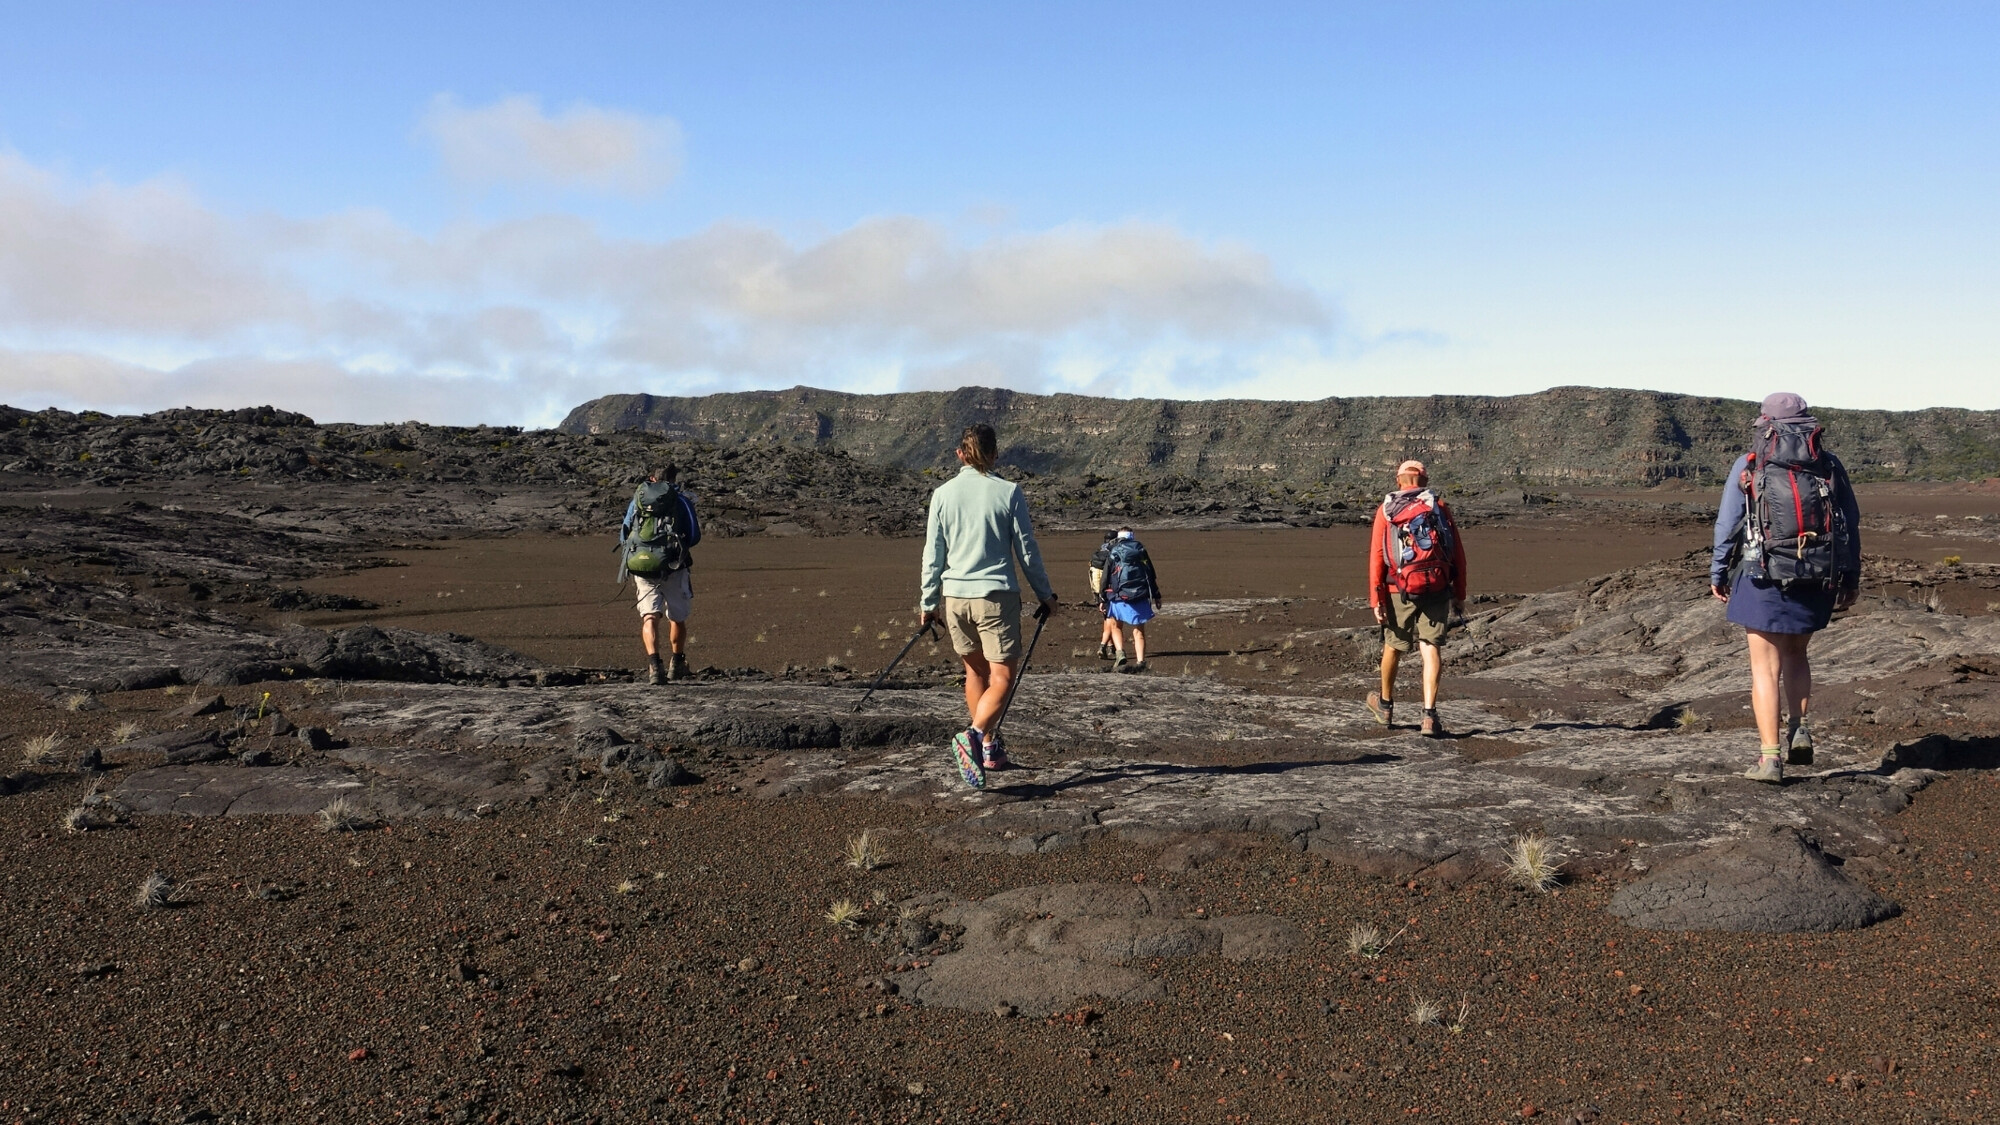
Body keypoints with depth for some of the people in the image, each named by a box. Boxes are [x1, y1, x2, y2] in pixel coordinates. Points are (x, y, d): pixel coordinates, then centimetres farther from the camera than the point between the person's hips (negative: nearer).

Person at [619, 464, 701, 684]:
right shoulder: (682, 501, 6)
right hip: (674, 567, -1)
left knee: (649, 617, -4)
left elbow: (623, 537, 16)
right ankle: (676, 666, 31)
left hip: (641, 566, 1)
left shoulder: (637, 501, 13)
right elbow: (694, 537, 5)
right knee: (677, 618, 17)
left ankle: (654, 666, -25)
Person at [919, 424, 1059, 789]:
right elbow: (1027, 551, 0)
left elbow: (932, 554, 6)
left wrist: (928, 602, 15)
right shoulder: (1009, 492, -4)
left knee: (975, 671, 19)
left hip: (954, 595, 4)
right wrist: (1045, 594, 11)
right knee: (1002, 677, 0)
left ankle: (988, 747, 26)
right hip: (996, 594, -4)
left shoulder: (943, 494, 3)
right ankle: (974, 734, -23)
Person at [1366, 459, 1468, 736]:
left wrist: (1375, 599, -4)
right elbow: (1458, 554, 3)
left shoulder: (1386, 510, 4)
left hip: (1399, 591, 0)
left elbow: (1376, 556, -4)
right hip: (1437, 589, 0)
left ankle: (1385, 705, 37)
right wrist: (1460, 595, 10)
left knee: (1393, 646, 17)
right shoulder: (1440, 507, 5)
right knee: (1431, 649, -1)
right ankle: (1429, 714, -12)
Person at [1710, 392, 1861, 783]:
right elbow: (1851, 524, 9)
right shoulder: (1830, 466, 6)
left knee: (1766, 667, 2)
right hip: (1817, 582, 3)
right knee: (1795, 654, 25)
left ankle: (1769, 758, -2)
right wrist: (1851, 578, 17)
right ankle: (1800, 729, 11)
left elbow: (1726, 524, -1)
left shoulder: (1749, 466, -1)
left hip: (1764, 579, -3)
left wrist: (1718, 575, 9)